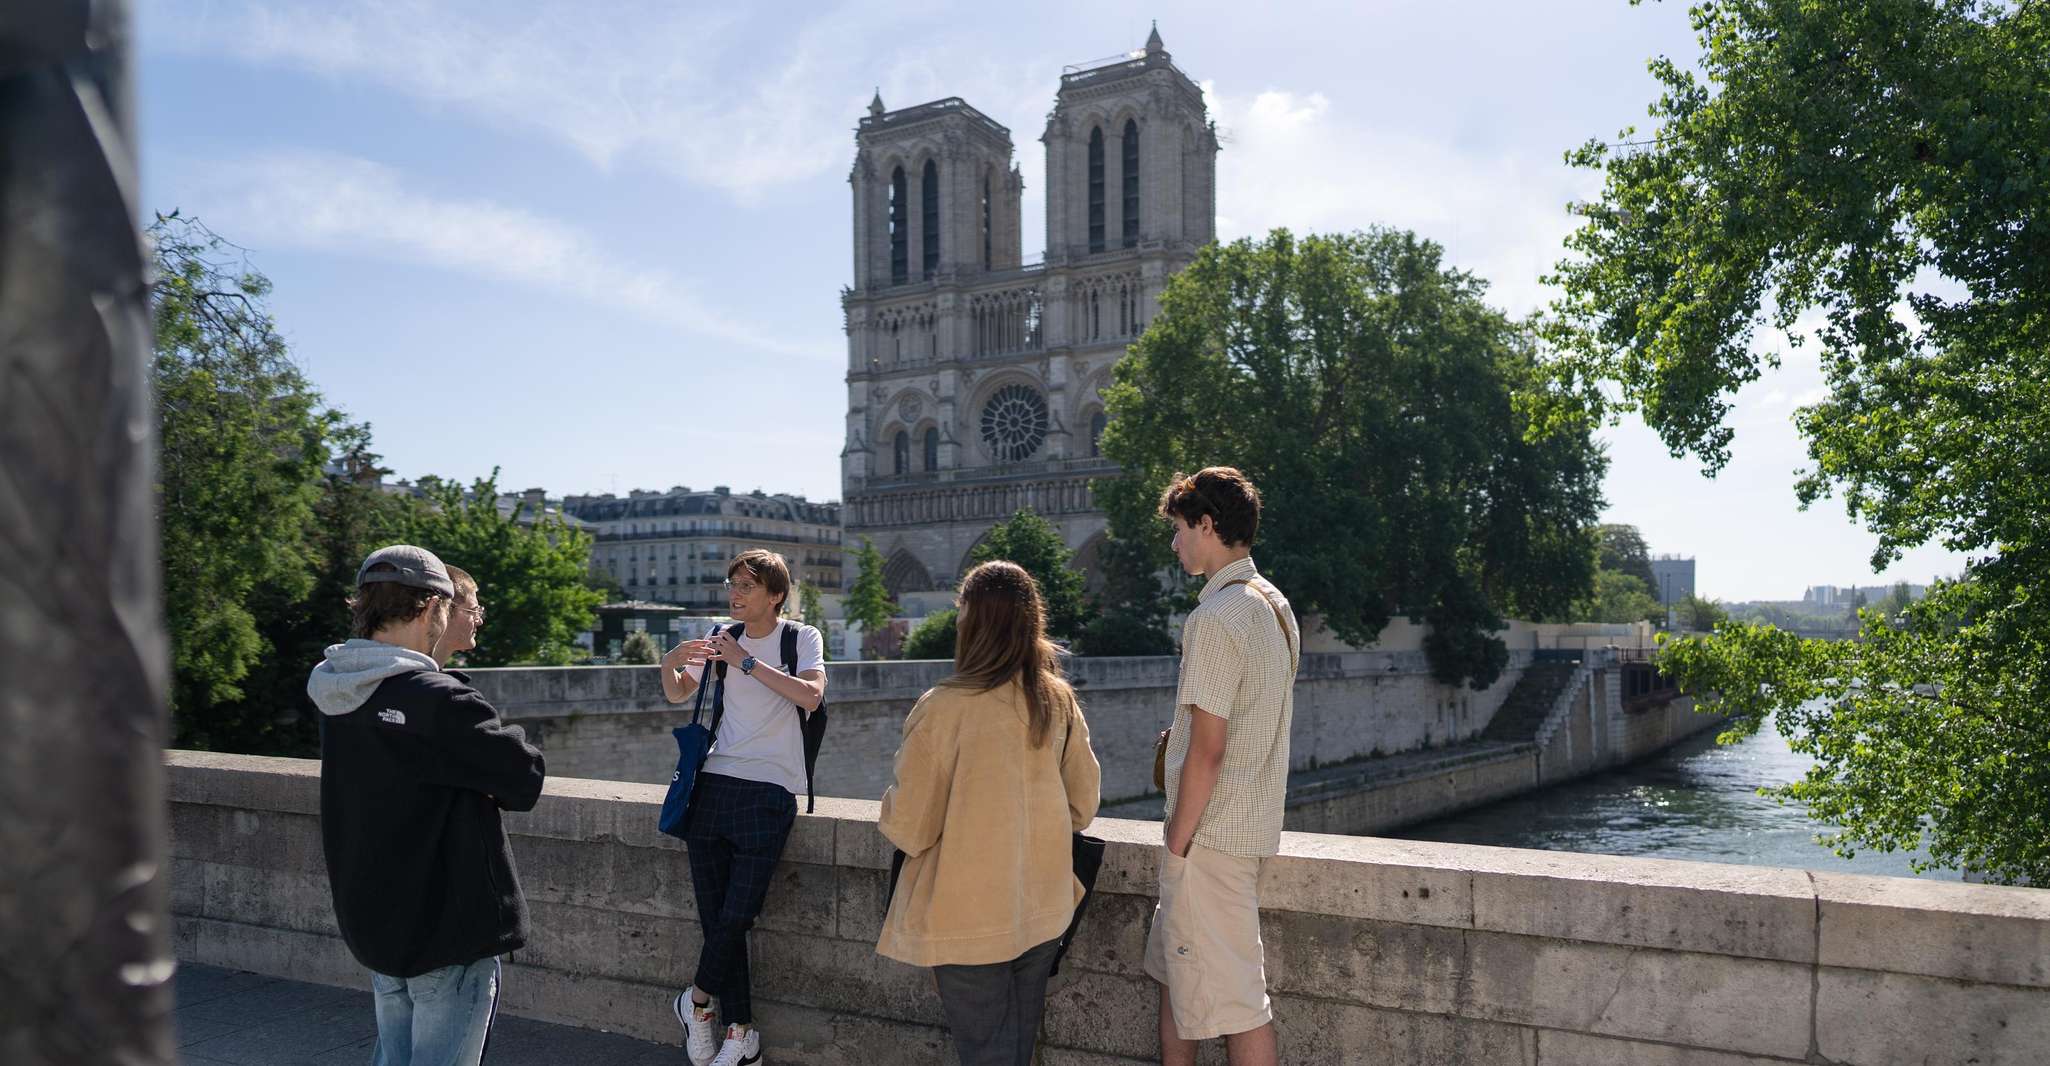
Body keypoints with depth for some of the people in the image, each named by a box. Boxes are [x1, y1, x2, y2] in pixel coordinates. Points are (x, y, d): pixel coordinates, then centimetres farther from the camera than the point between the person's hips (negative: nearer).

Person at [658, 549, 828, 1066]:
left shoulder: (802, 638, -2)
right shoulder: (724, 637, 11)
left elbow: (810, 696, -19)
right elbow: (678, 694, 16)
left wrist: (746, 661, -20)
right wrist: (669, 665, -6)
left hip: (768, 791, -4)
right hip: (714, 785, 4)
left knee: (737, 915, -7)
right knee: (716, 916, 3)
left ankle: (697, 999, 21)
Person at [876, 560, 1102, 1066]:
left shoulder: (942, 709, -20)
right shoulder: (1059, 701, -4)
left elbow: (908, 829, -15)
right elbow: (1083, 807, 7)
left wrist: (893, 801, 7)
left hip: (970, 917, -5)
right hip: (1042, 912, 5)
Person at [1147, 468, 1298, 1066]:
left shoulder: (1216, 617, -19)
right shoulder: (1274, 604, 11)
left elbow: (1206, 750, -21)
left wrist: (1177, 841, -13)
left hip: (1210, 834, -10)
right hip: (1252, 820, 10)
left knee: (1233, 997, -1)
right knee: (1174, 966, 21)